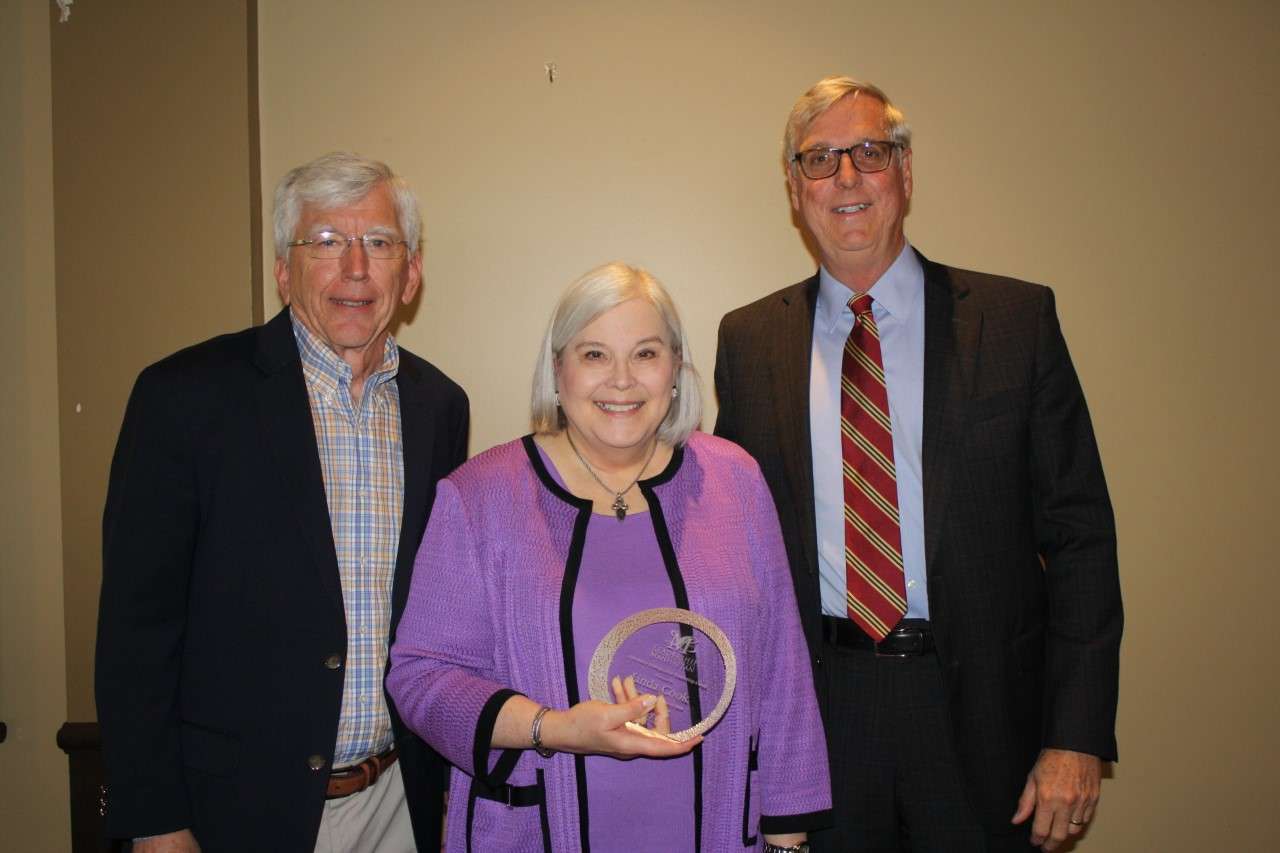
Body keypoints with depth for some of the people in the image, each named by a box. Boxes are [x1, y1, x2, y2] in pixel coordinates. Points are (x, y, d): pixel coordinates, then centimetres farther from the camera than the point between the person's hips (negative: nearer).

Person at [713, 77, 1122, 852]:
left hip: (979, 705, -1)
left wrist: (1078, 734, -8)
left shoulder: (1016, 319, -3)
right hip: (819, 708, 2)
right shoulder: (749, 339, 3)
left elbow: (1080, 535, -3)